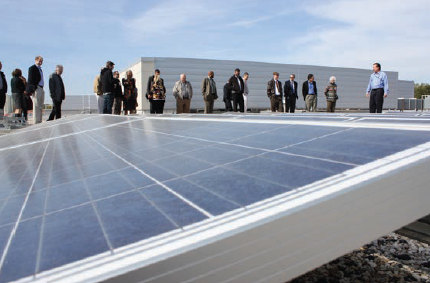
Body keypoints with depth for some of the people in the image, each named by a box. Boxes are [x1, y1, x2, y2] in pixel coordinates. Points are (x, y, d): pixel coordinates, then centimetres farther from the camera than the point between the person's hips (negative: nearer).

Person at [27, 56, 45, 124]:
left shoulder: (40, 69, 22)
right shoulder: (32, 68, -4)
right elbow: (31, 80, -11)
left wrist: (42, 89, 15)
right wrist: (33, 89, -18)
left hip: (41, 88, 9)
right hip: (36, 88, -9)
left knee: (40, 106, 10)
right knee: (36, 106, -9)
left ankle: (39, 121, 14)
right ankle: (36, 121, -9)